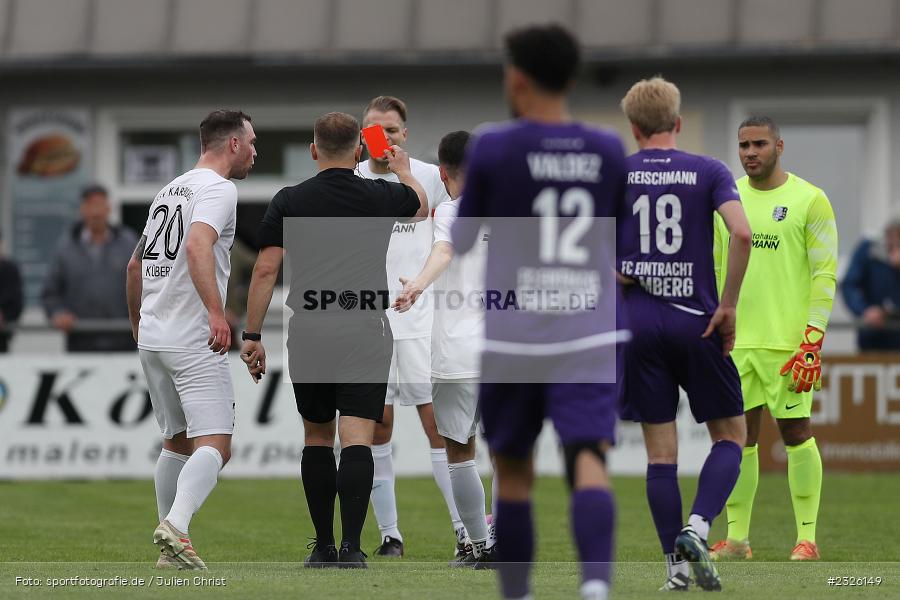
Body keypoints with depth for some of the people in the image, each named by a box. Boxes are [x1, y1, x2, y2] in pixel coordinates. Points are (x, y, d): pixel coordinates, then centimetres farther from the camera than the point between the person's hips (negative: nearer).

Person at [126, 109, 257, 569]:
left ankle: (169, 548, 17)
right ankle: (175, 528, -32)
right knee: (214, 445, -12)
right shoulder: (217, 188, -7)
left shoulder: (170, 190, 19)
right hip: (194, 341, -9)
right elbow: (198, 246, -26)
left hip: (151, 337, 9)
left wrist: (136, 320, 40)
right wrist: (216, 312, -33)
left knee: (177, 441, 17)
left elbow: (136, 264, 27)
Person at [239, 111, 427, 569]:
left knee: (317, 438, 15)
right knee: (357, 440, -6)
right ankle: (351, 547, -17)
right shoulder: (382, 197, 4)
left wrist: (252, 336, 3)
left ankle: (323, 546, 18)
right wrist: (403, 169, 48)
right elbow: (421, 206, 28)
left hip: (308, 335, 1)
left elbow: (265, 270, -2)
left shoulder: (288, 202, 1)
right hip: (365, 333, -1)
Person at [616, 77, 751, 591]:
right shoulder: (709, 171, 1)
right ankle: (697, 527, -12)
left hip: (638, 320, 1)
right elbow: (742, 233, -13)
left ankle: (677, 565, 3)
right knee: (730, 435, 11)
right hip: (697, 320, -1)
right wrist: (728, 306, -6)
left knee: (660, 448, 6)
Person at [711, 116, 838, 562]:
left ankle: (807, 538, 4)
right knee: (739, 436, 4)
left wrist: (812, 342, -13)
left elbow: (825, 274, -5)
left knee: (796, 433, -2)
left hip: (788, 341, -4)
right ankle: (736, 538, 9)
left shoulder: (810, 201, -3)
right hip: (734, 341, 4)